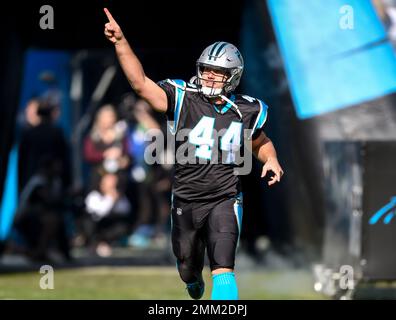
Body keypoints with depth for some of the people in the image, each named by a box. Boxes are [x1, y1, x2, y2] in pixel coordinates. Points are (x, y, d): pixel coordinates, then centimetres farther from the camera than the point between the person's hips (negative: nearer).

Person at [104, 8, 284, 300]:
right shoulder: (182, 99, -7)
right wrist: (121, 42, -27)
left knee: (223, 268, -19)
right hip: (186, 202, 1)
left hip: (224, 202, -1)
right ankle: (195, 286, 57)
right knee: (188, 270, 20)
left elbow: (260, 142, 20)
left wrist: (271, 159, -2)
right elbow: (141, 83, -18)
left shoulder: (245, 111, 0)